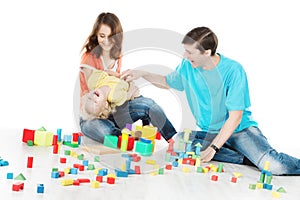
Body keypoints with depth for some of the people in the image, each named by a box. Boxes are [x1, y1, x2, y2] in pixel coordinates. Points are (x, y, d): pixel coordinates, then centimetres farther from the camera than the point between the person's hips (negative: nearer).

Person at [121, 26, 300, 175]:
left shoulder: (233, 70, -18)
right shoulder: (187, 66, -2)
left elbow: (235, 117, -18)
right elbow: (168, 82, 21)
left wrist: (213, 148, -24)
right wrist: (142, 74, 6)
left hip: (241, 129, -6)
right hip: (208, 132, 6)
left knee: (274, 165, -34)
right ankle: (244, 159, -19)